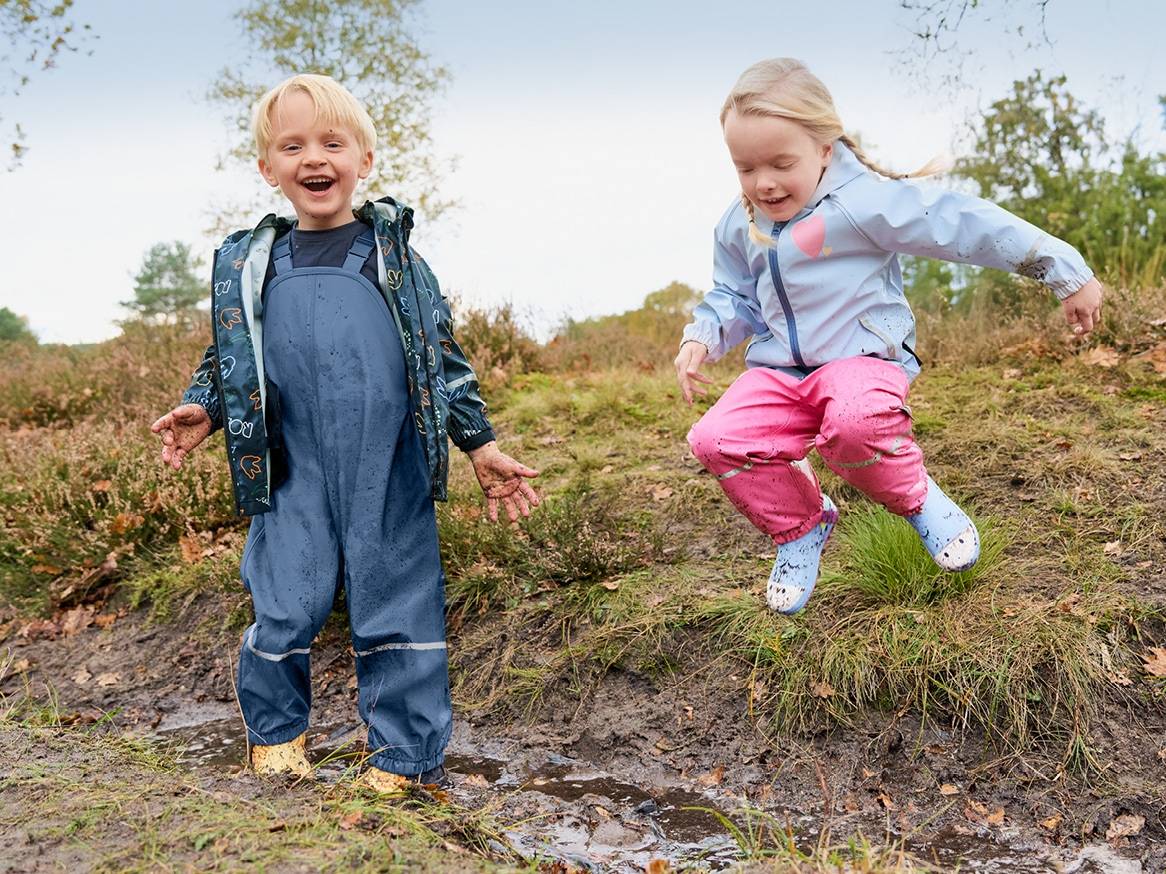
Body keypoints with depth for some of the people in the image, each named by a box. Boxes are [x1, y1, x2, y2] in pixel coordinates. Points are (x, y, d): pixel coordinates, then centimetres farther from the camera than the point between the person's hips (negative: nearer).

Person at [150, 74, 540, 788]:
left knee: (399, 610, 3)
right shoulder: (248, 266, 10)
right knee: (284, 611, 3)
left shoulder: (394, 257, 7)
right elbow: (228, 360, 19)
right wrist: (202, 409, -1)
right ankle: (276, 731, 31)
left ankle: (406, 756, 18)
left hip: (391, 475, -1)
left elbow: (444, 355, 9)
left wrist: (481, 443, 6)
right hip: (295, 479, 1)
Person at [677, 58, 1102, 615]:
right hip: (779, 371, 6)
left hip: (862, 357, -6)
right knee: (715, 439, -18)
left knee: (854, 422, -39)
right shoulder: (739, 226, 6)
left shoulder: (864, 199, -14)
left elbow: (967, 225, -14)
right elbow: (732, 298, 21)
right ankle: (800, 527, 9)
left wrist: (1067, 275, -13)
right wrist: (700, 339, 0)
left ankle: (917, 500, -3)